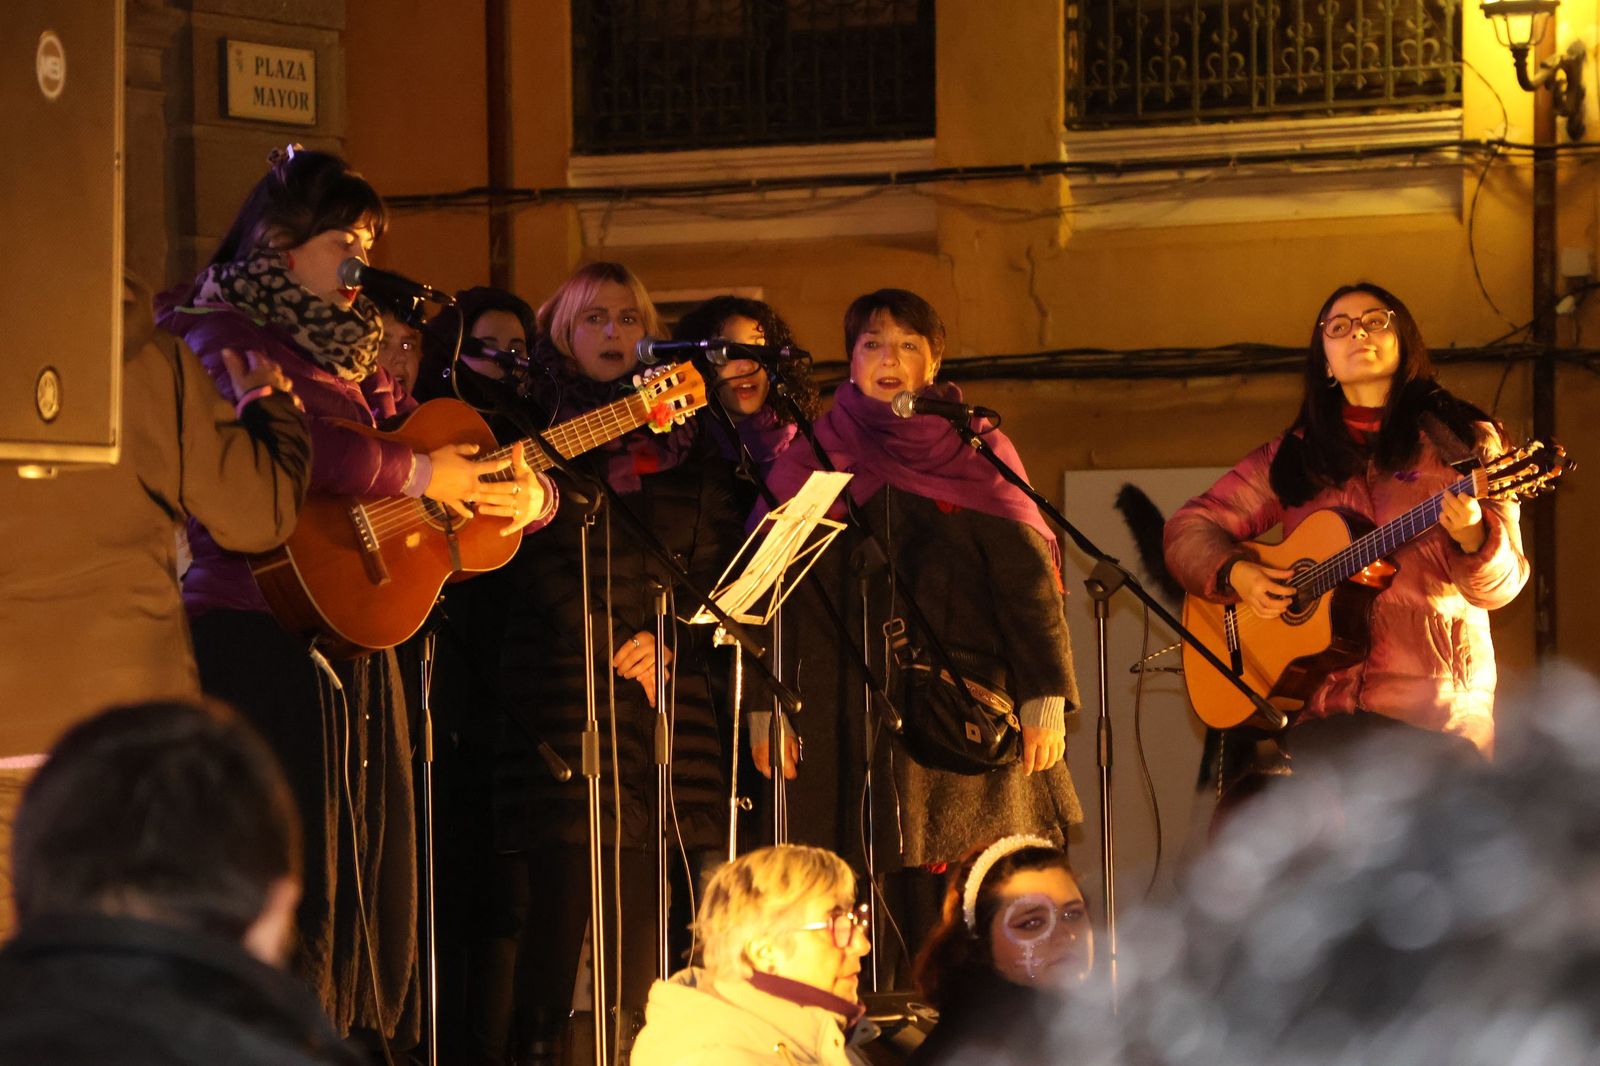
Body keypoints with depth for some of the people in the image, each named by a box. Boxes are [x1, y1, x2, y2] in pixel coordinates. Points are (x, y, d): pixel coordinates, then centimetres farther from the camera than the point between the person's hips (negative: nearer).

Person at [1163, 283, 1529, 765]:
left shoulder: (1463, 440, 7)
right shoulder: (1292, 456, 15)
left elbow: (1502, 584, 2)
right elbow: (1190, 527, 16)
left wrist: (1471, 537, -21)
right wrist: (1235, 573, -5)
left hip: (1431, 711, -2)